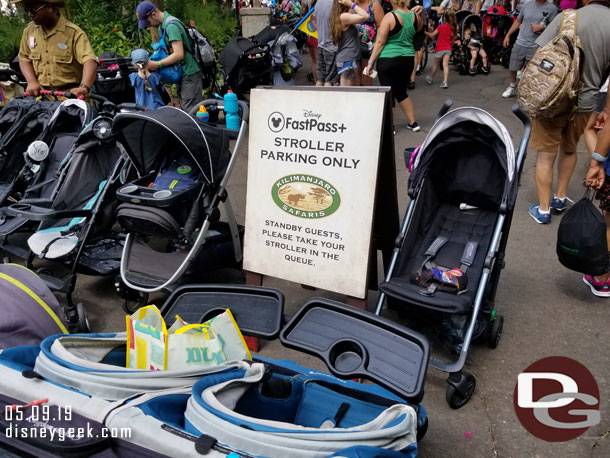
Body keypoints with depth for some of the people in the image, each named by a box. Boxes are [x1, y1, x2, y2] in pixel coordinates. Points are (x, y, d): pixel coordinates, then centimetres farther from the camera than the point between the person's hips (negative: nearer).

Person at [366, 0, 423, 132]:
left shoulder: (390, 17, -13)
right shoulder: (414, 15, 4)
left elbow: (380, 42, -13)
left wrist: (371, 62, -8)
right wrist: (421, 13, 18)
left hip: (389, 60, -6)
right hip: (408, 59, 6)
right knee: (401, 92, 21)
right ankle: (413, 123, 25)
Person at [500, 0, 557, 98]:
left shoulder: (551, 8, -4)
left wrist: (542, 27, -16)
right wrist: (508, 35, 13)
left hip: (535, 46, -3)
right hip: (520, 43, 3)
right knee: (512, 68, 13)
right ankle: (512, 86, 36)